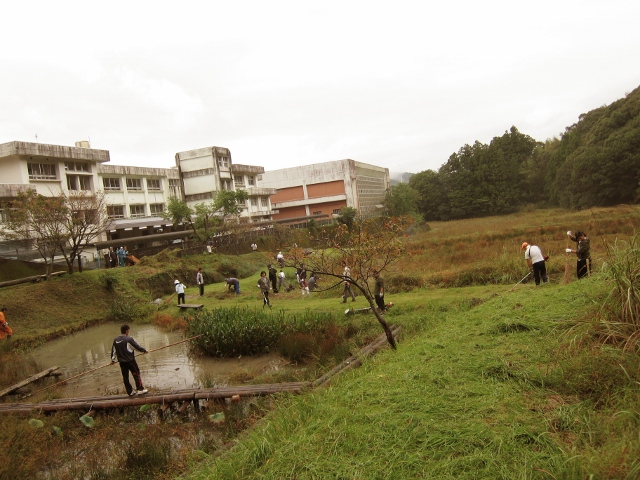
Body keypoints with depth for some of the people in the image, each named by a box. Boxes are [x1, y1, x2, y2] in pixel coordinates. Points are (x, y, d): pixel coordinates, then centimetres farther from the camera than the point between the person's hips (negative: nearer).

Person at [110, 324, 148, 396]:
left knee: (125, 377, 12)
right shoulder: (129, 339, -16)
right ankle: (140, 389, 12)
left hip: (121, 362, 6)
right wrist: (144, 351, 6)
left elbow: (113, 351, 12)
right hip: (130, 360, -5)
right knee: (136, 374, 7)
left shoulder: (115, 340, 2)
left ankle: (130, 392, 20)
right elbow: (137, 346, -11)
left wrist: (113, 359, 25)